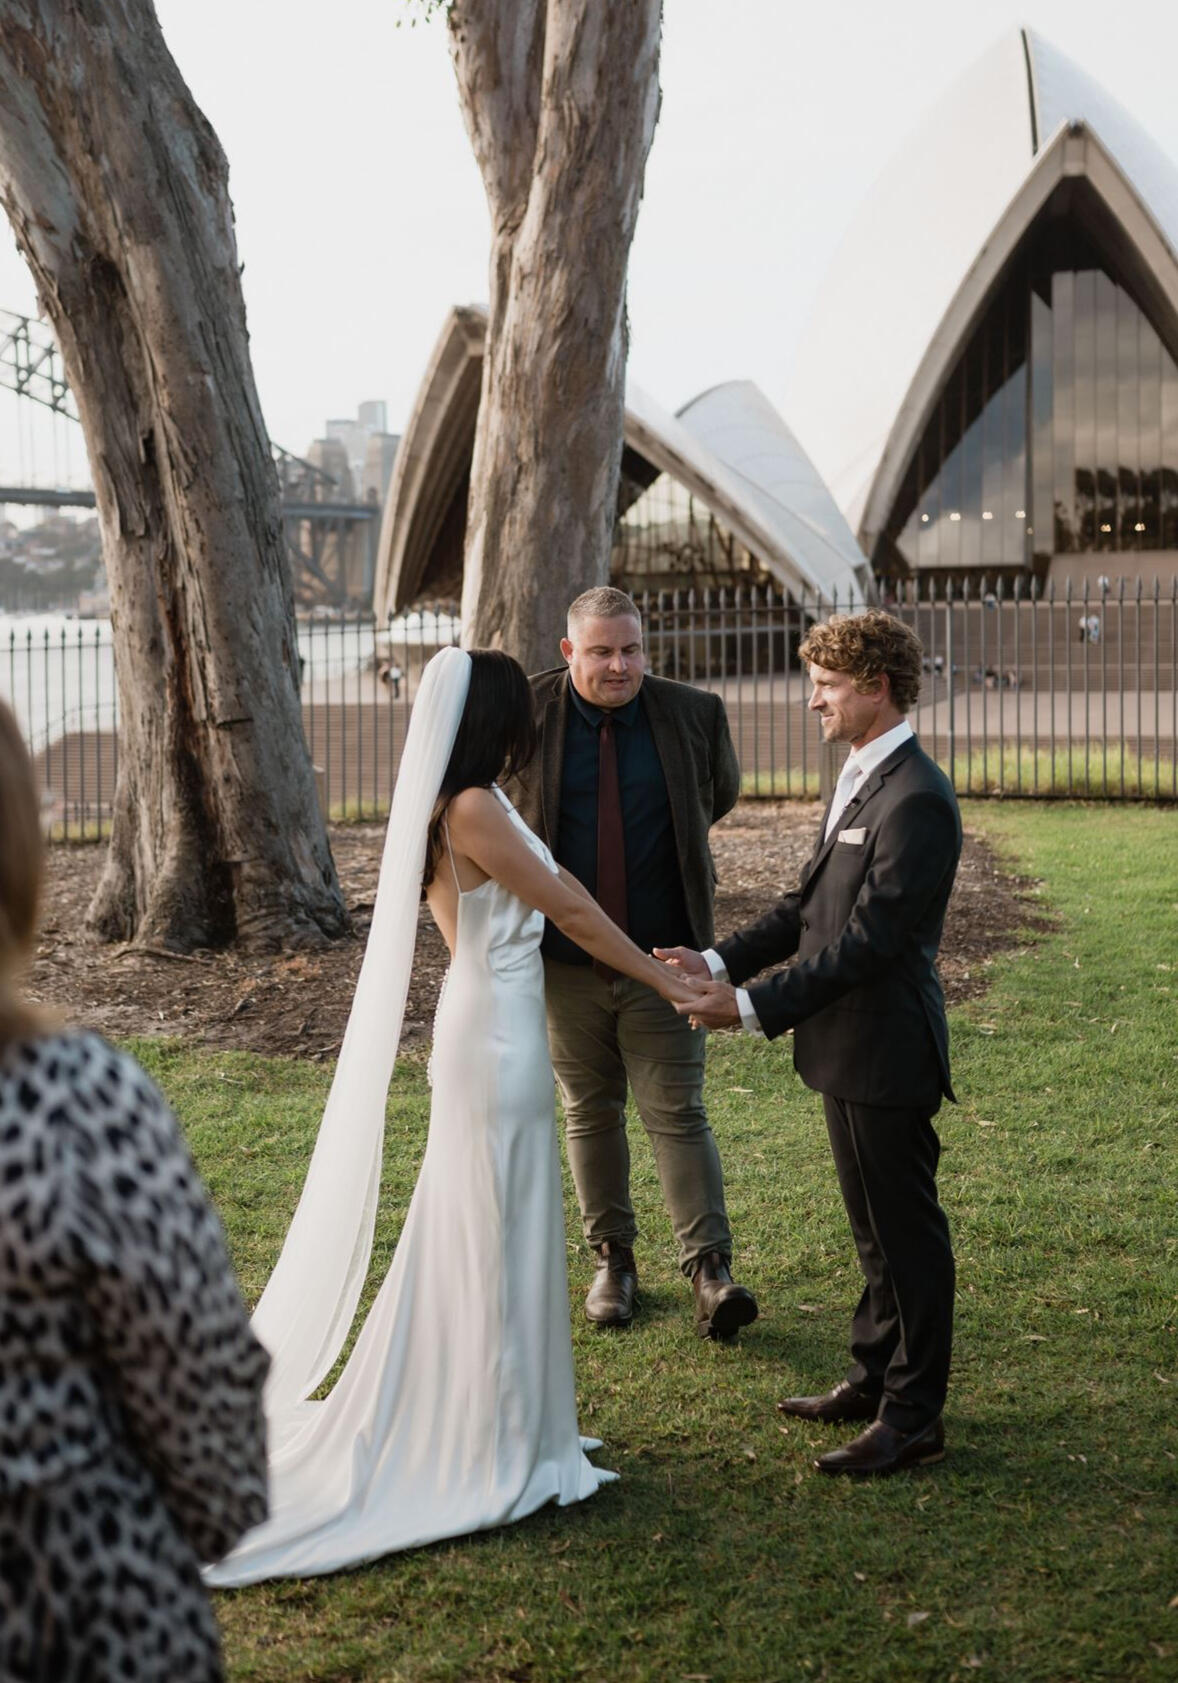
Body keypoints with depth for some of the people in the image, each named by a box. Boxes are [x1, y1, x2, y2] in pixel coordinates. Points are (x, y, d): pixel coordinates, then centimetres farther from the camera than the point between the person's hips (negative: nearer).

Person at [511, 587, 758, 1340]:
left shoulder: (694, 713, -3)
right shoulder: (524, 715, -5)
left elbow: (722, 794, 19)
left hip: (664, 956, -1)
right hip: (566, 959, 1)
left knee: (678, 1112, -4)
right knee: (591, 1112, 11)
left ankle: (711, 1270, -2)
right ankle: (612, 1259, 23)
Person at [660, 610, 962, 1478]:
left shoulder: (918, 800, -21)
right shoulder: (858, 779, 11)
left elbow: (868, 940, -25)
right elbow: (810, 906, 15)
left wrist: (755, 1006, -23)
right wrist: (720, 961, 4)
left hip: (888, 1050, -10)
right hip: (848, 1046, 10)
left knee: (907, 1231, 2)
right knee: (874, 1227, 21)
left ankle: (913, 1416, 13)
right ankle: (876, 1377, 35)